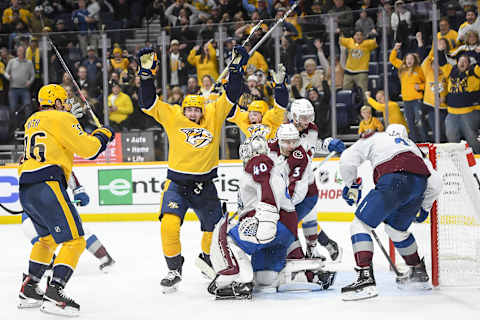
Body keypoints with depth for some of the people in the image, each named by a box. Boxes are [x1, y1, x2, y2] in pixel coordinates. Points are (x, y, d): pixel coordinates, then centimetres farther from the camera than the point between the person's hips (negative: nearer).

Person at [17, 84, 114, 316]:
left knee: (47, 237, 27)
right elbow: (87, 149, -5)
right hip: (47, 185, -9)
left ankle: (29, 290, 26)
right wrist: (102, 136, 14)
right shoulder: (62, 119, 1)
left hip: (25, 190, 9)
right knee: (74, 240, -8)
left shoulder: (31, 122, 24)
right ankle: (54, 294, -20)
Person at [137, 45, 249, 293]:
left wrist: (236, 68, -10)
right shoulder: (172, 117, -3)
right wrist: (147, 73, -15)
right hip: (177, 183, -2)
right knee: (169, 224, -21)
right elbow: (149, 103, -7)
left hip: (204, 186, 2)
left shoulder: (214, 115, 0)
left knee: (215, 228, 11)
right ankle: (174, 269, -6)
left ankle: (207, 258, 42)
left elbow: (231, 96, -1)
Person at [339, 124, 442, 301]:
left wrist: (351, 185, 27)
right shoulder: (413, 147, 39)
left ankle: (365, 278, -16)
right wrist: (425, 207, 41)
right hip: (419, 184, 6)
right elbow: (435, 182, 29)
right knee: (397, 229, 30)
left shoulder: (375, 138, 29)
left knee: (361, 225, 0)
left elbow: (348, 159, 14)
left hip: (393, 182, -6)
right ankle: (419, 274, 41)